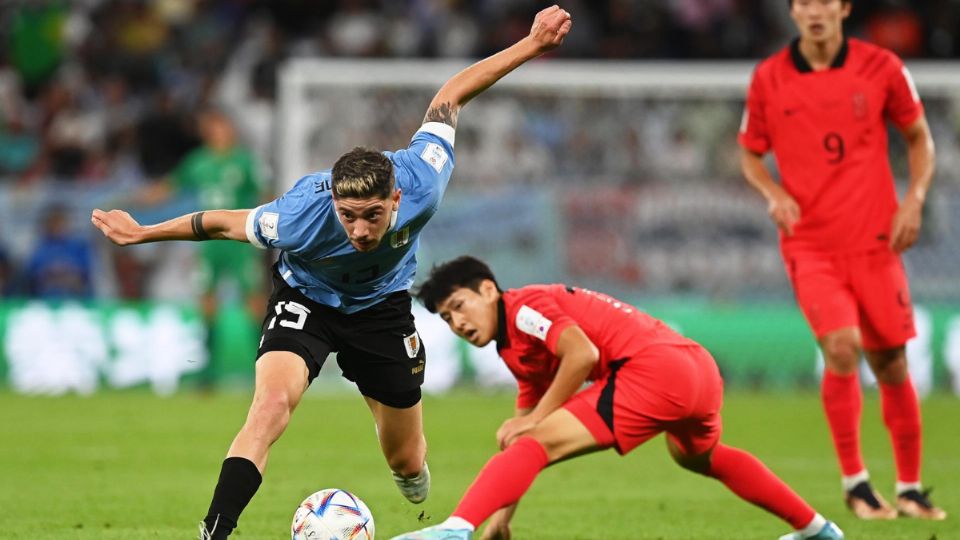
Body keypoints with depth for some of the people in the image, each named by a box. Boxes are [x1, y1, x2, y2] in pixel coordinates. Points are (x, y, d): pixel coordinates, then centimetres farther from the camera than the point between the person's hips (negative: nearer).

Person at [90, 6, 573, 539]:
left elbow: (449, 97, -17)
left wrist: (531, 45, -11)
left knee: (408, 464, 11)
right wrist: (142, 233, -7)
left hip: (382, 306, 3)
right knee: (271, 404, -33)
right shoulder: (302, 216, -39)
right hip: (305, 299, -3)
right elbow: (223, 222, -19)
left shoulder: (422, 181, -34)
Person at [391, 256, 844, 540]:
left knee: (535, 442, -16)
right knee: (697, 456, 39)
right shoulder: (518, 352, 27)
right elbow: (520, 439, 28)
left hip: (653, 367, -10)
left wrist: (534, 418, -8)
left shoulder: (523, 306, 0)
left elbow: (583, 353, -15)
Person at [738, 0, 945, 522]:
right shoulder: (767, 79, 0)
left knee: (890, 363, 4)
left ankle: (909, 488, 20)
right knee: (841, 347, -20)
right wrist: (774, 193, -7)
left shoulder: (881, 68, -1)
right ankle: (854, 482, -6)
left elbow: (918, 136, 12)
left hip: (874, 242, 1)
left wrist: (914, 199, -2)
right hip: (809, 245, -1)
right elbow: (750, 152, 12)